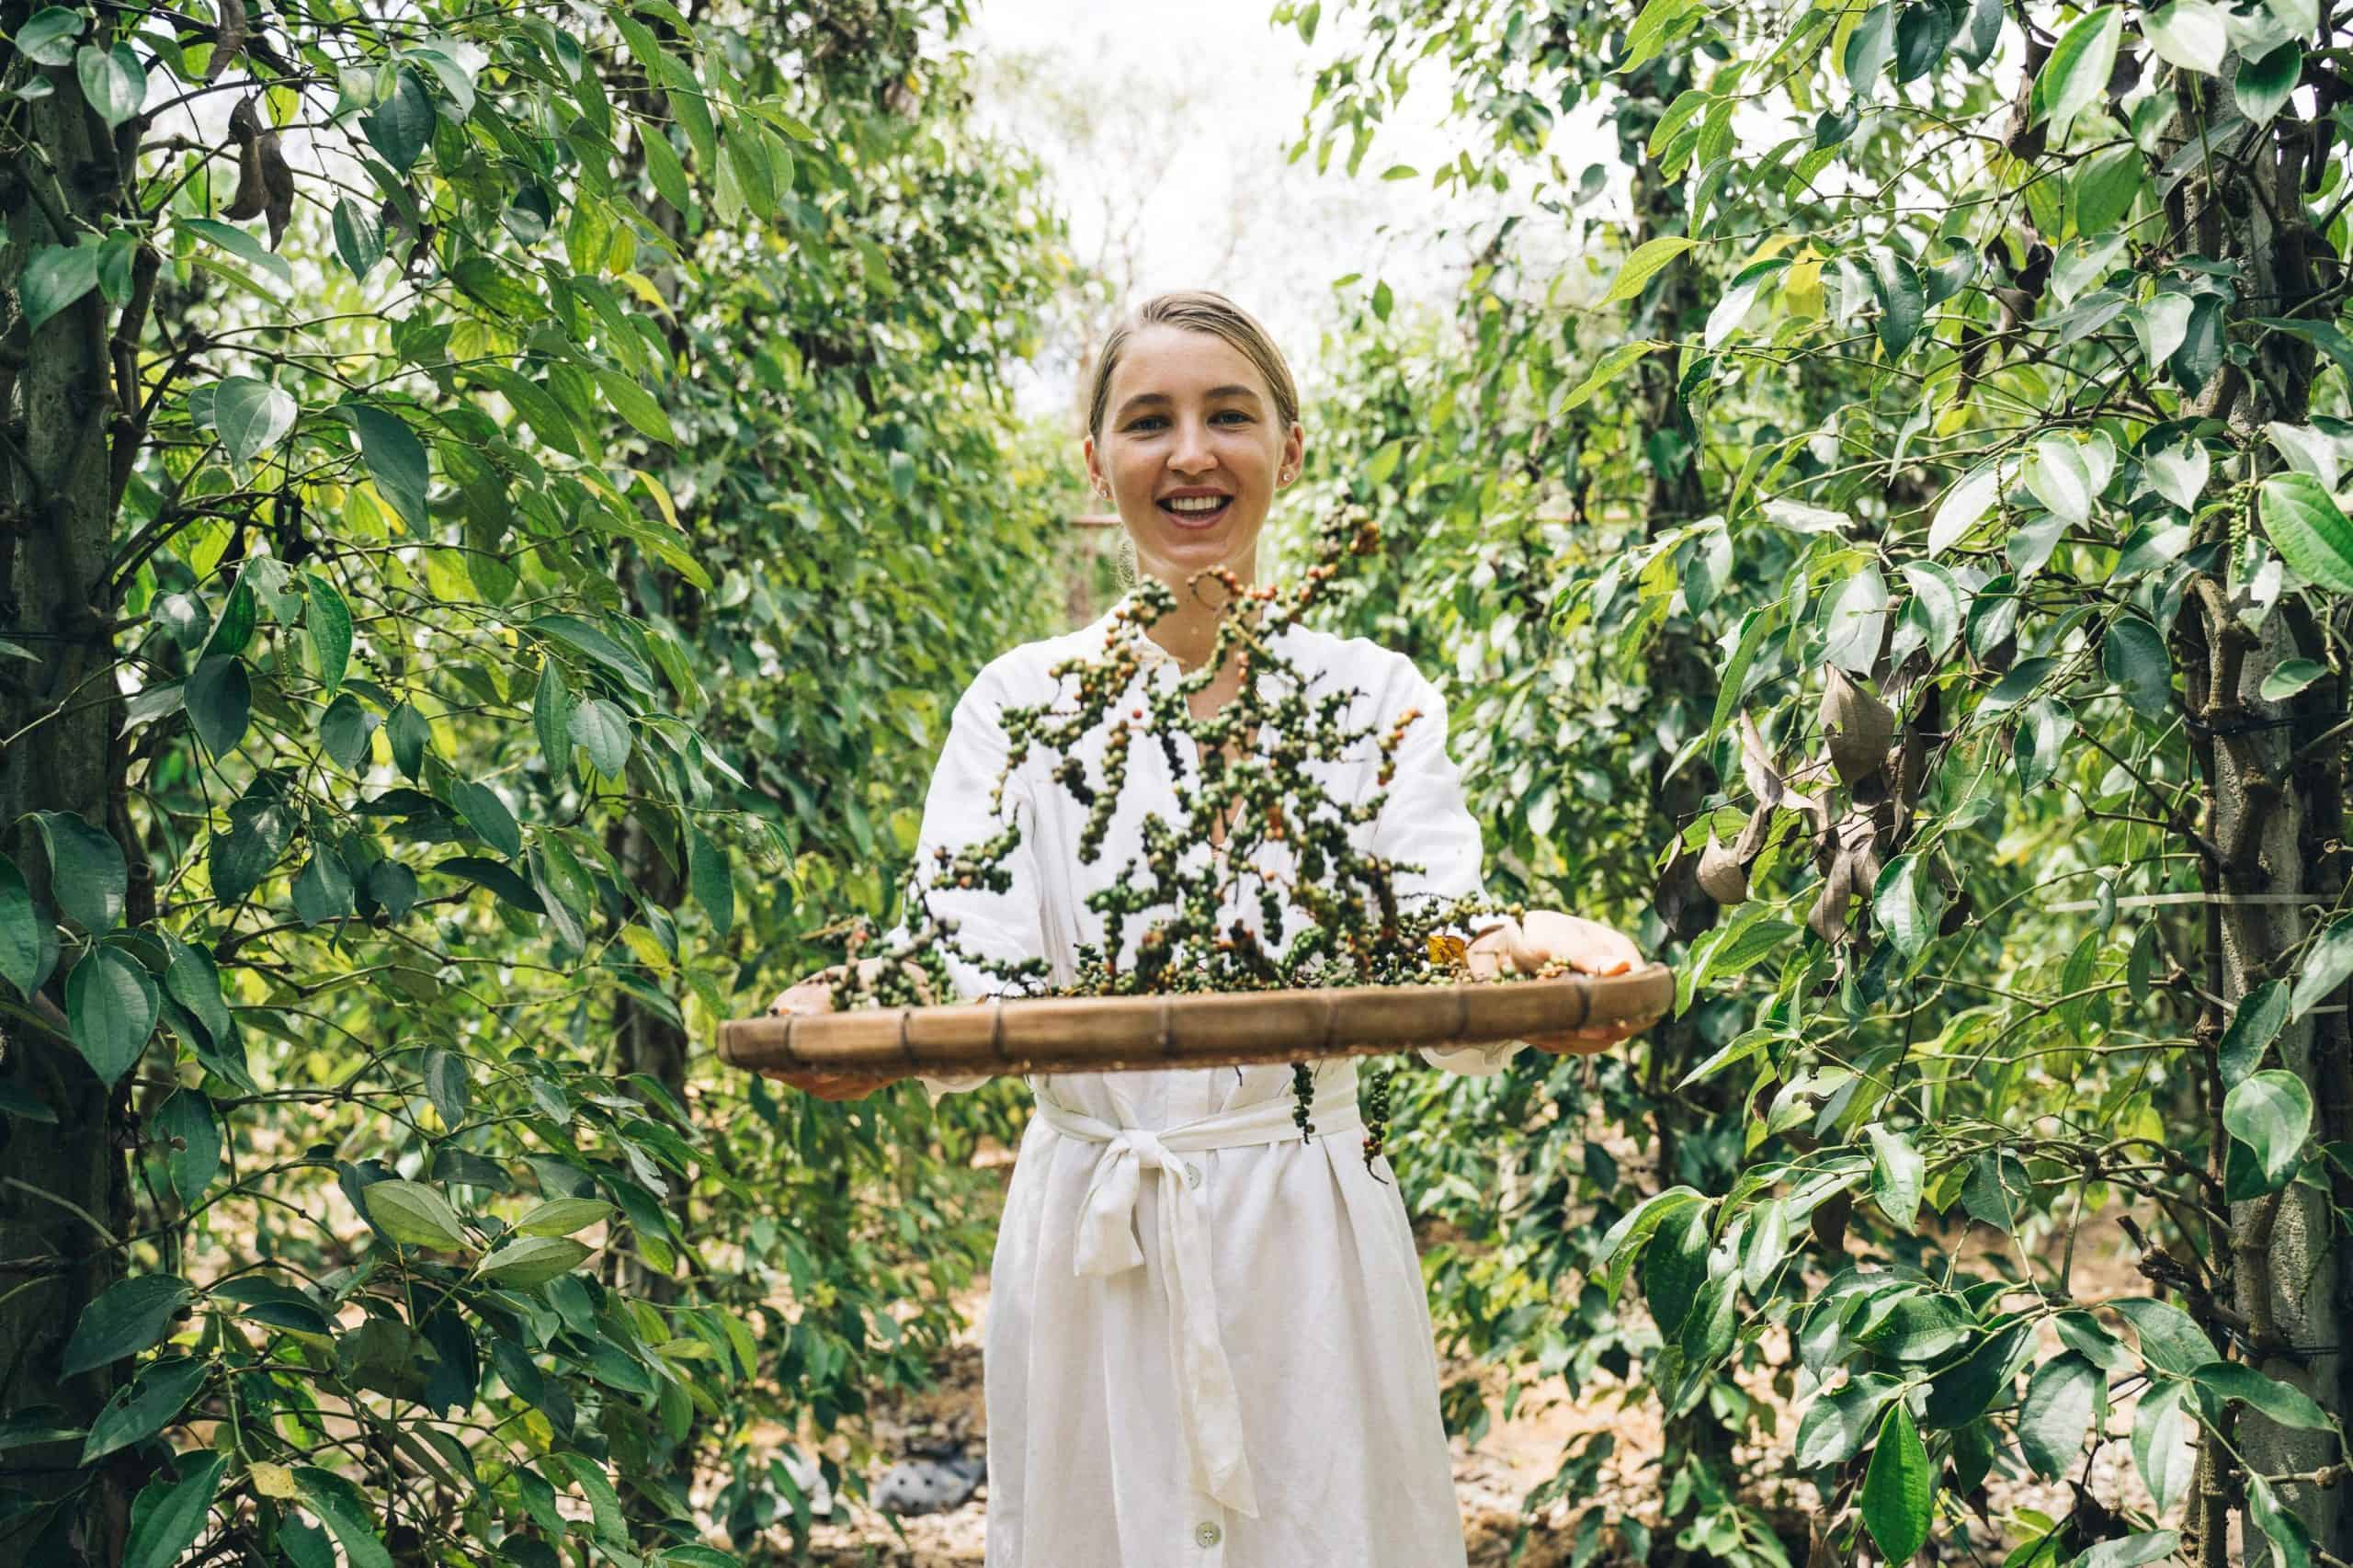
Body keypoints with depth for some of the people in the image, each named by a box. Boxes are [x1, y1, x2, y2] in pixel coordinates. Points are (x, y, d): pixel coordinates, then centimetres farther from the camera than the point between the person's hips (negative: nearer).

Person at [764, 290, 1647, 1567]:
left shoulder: (1377, 696, 2)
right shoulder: (1019, 700, 1)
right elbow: (974, 990, -9)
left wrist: (1525, 963, -34)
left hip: (1310, 1234, 0)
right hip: (1088, 1248, 0)